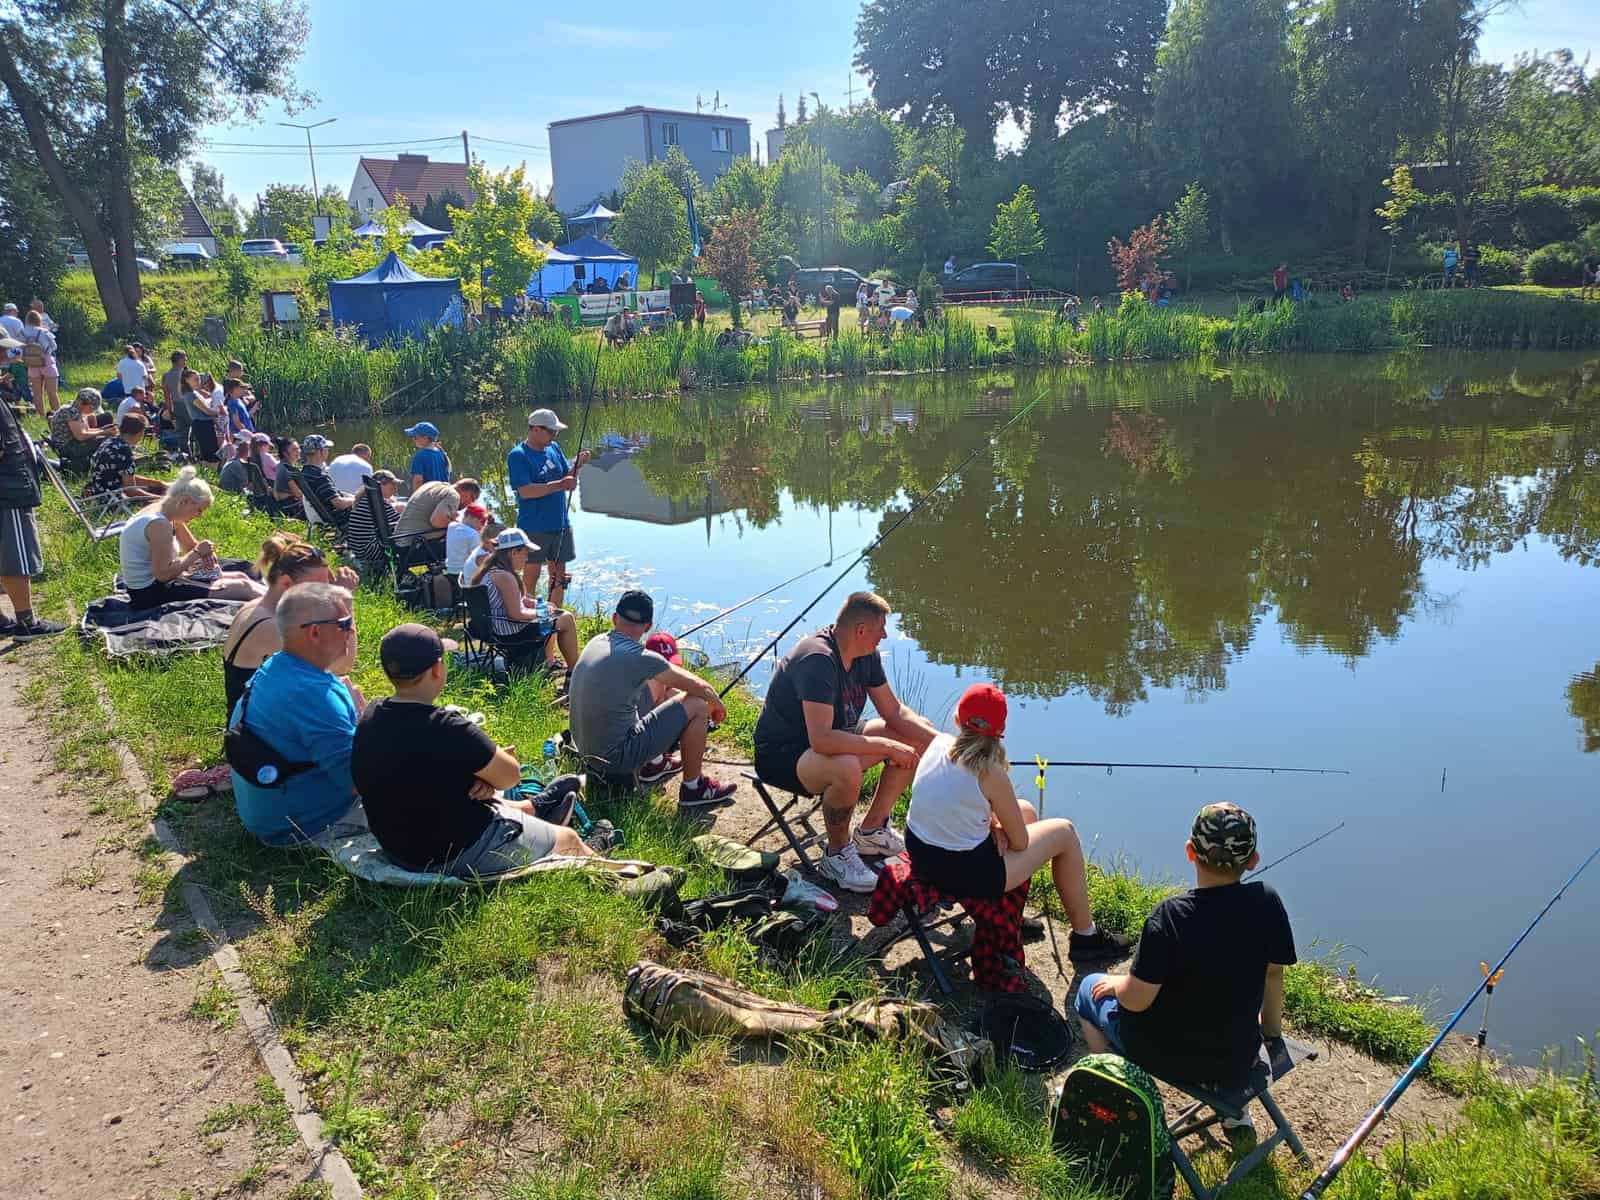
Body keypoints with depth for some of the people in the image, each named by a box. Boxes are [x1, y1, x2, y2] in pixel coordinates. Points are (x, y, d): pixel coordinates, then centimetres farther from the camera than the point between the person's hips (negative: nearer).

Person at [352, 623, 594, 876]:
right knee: (569, 839, 14)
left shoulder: (370, 718, -8)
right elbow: (510, 775, -19)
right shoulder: (446, 729, -33)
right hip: (459, 854, -8)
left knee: (526, 807, 29)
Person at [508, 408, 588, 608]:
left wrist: (578, 464, -7)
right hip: (534, 528, -7)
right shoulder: (518, 455, -13)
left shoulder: (554, 448, 8)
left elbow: (568, 478, 12)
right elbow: (525, 491, -22)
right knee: (531, 574, 3)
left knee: (559, 573, 13)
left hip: (561, 524, 7)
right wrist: (559, 485, -25)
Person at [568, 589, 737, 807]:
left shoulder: (596, 642, 2)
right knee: (698, 705, -3)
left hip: (585, 748, 8)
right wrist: (718, 705, 12)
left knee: (659, 685, 22)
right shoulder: (642, 658, -20)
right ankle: (693, 789, 11)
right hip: (616, 759, -8)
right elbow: (701, 687, -9)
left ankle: (654, 764, 34)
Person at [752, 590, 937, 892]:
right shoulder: (817, 660, -31)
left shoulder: (866, 655, -2)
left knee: (916, 740, 2)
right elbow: (822, 740, -40)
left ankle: (872, 830, 12)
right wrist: (886, 747, -33)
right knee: (846, 768, -40)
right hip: (780, 754, -9)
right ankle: (837, 855, -12)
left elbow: (894, 712, 5)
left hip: (834, 738, 10)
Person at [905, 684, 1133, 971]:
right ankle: (1086, 937, 24)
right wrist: (999, 827, 12)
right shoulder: (990, 773, -21)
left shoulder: (938, 743, -3)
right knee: (1064, 832, 9)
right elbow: (1020, 842, -8)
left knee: (1026, 811, 26)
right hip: (965, 874, -7)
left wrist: (992, 823, 0)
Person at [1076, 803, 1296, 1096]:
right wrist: (1272, 1030, 16)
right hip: (1238, 1063, 5)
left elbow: (1136, 1000, -22)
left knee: (1091, 989, 22)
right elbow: (1274, 971, -2)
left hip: (1164, 1058, -4)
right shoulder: (1267, 901, -17)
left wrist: (1117, 983, 1)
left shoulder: (1170, 915, -27)